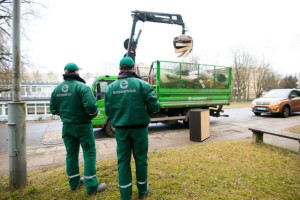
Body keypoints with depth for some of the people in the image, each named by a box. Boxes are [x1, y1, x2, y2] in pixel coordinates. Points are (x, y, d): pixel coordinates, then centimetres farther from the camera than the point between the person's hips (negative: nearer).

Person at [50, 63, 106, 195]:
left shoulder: (57, 89, 4)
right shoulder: (81, 86, -17)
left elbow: (53, 110, 8)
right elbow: (91, 106, -27)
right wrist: (93, 114, -7)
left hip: (67, 126, 7)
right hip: (82, 126, -6)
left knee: (71, 154, 17)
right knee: (89, 154, 4)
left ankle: (74, 183, 32)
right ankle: (91, 186, 10)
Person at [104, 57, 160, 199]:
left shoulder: (110, 87, -1)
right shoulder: (142, 84, -9)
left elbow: (108, 111, 0)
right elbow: (154, 107, -13)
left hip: (121, 130, 2)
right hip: (139, 128, -1)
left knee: (123, 160, 13)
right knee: (140, 159, 15)